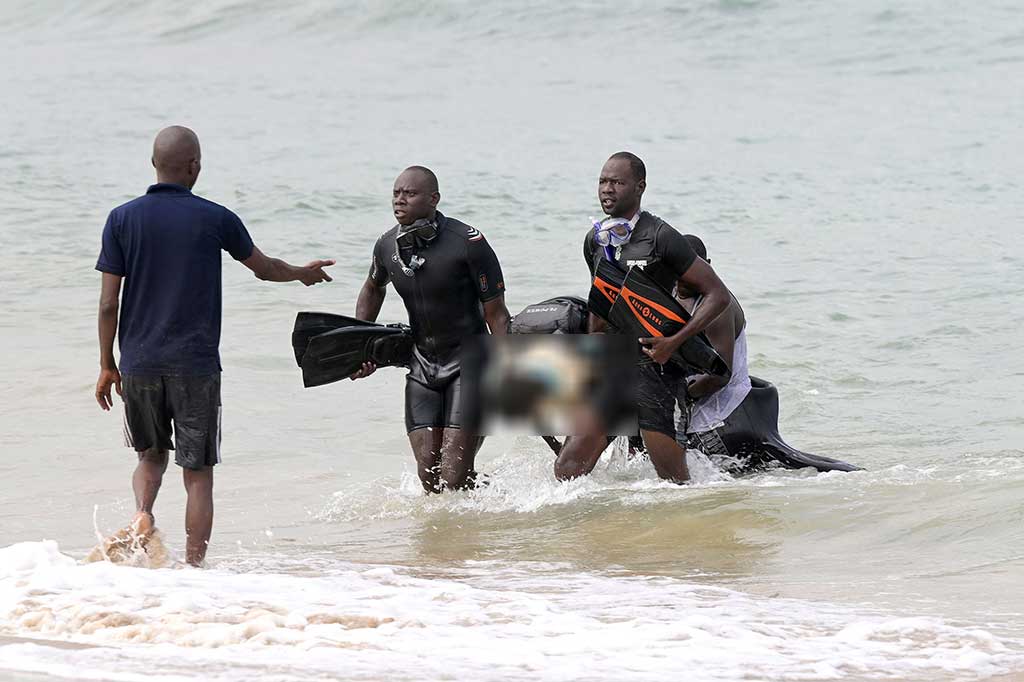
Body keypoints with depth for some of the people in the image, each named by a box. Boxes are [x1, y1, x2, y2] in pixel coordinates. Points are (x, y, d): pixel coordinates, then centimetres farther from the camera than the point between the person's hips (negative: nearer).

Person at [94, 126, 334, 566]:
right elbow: (263, 267, 15)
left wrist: (107, 366, 10)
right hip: (196, 364, -2)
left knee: (151, 455, 20)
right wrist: (303, 274, 35)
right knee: (198, 472, 5)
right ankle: (193, 568, 1)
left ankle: (142, 513, -8)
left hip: (139, 363, 2)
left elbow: (108, 304, 0)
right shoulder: (215, 219, -3)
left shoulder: (122, 219, 0)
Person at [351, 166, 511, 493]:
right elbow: (373, 288, 25)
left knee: (454, 477, -15)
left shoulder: (468, 242, -17)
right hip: (421, 365, 5)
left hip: (469, 364, -5)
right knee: (429, 476, -1)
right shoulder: (387, 246, 0)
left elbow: (496, 314, -13)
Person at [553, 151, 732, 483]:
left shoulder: (660, 237, -10)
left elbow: (718, 295, -9)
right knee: (568, 469, -3)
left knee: (674, 480, -5)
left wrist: (674, 342, -18)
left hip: (656, 365, -6)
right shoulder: (595, 241, 11)